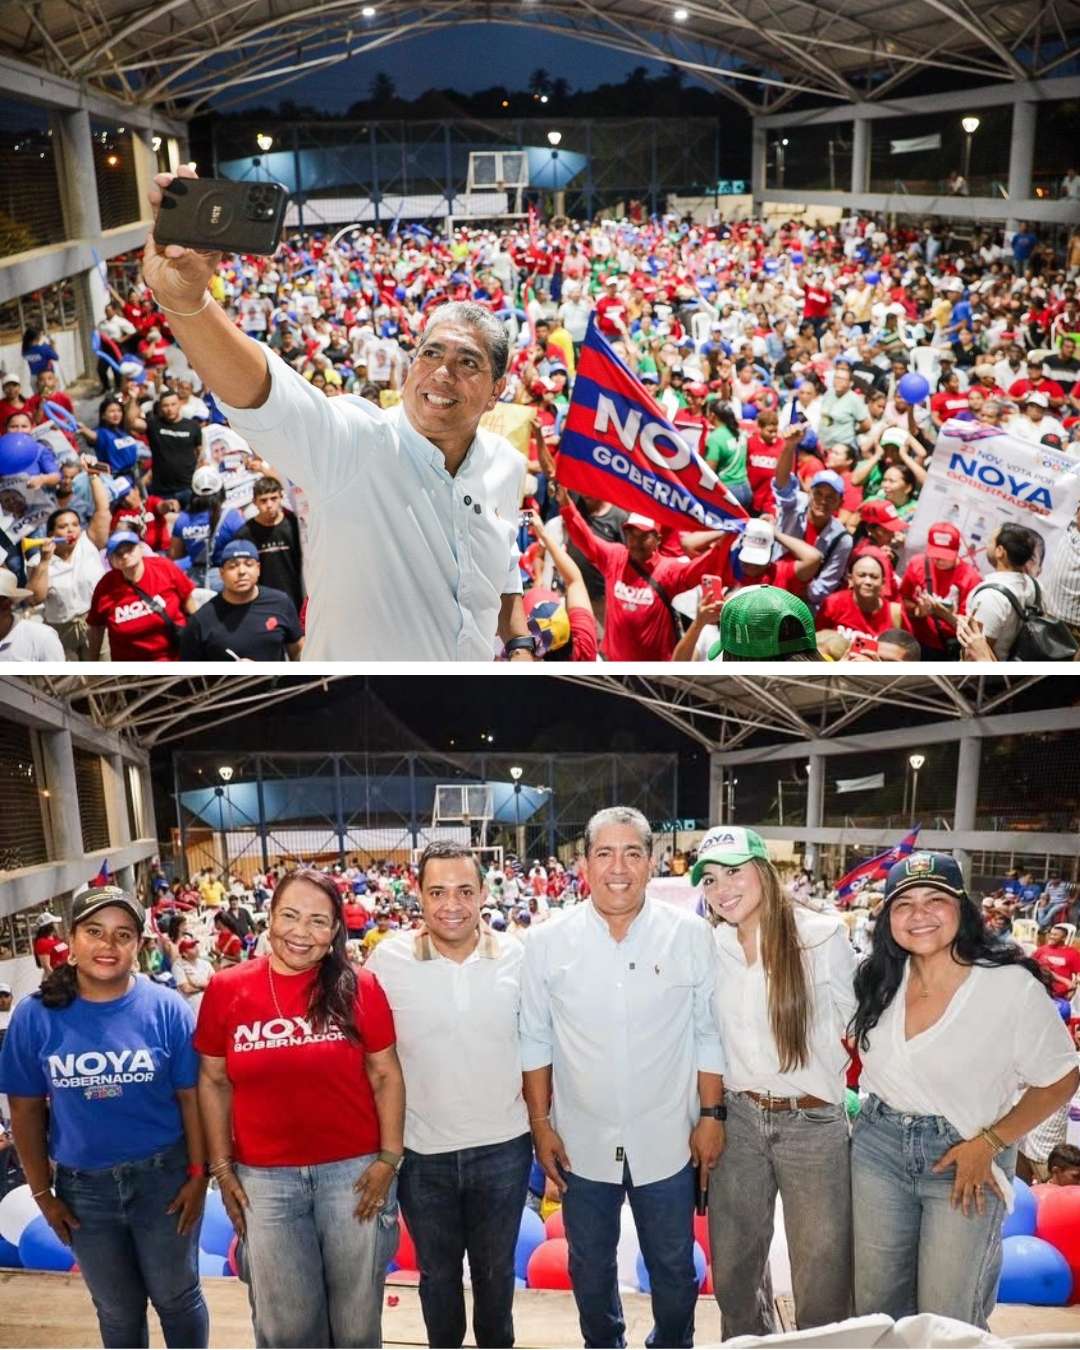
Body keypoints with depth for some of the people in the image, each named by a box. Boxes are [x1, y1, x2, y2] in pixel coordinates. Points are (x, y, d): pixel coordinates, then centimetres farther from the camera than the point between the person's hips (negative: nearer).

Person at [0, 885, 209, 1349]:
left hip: (163, 1177, -2)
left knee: (176, 1297, 16)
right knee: (117, 1310, 20)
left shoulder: (167, 1008, -13)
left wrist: (198, 1173, -10)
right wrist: (43, 1193, 0)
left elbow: (191, 1097, -8)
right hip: (83, 1187, 2)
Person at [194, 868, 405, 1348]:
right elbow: (213, 1082, 3)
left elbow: (386, 1075, -2)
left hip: (354, 1170, -1)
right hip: (265, 1178, 1)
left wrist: (389, 1159, -6)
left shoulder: (359, 988, -9)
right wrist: (221, 1167, 2)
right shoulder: (226, 989, -6)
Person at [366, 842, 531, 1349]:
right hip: (421, 1152, 0)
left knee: (495, 1268, 21)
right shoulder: (387, 959, -13)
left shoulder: (516, 957, -9)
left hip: (503, 1148, 1)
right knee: (437, 1271, 20)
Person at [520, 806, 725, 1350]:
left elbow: (708, 1035, -2)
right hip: (582, 1141, 1)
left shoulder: (690, 934, -9)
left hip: (668, 1141, 0)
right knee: (590, 1268, 20)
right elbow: (535, 1040, -1)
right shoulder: (548, 941, -8)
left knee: (674, 1268, 18)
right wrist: (540, 1124, -1)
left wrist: (712, 1115, -2)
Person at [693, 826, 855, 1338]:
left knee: (822, 1272, 6)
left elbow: (855, 1021, 0)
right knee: (733, 1264, 16)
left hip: (814, 1120, -3)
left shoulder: (821, 936, -10)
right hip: (738, 1118, 4)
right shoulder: (709, 946, 1)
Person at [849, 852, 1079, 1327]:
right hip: (879, 1146, 4)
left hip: (965, 1155, -4)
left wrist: (988, 1145, -13)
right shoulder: (880, 979, -2)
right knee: (875, 1310, 13)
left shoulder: (1012, 985, -16)